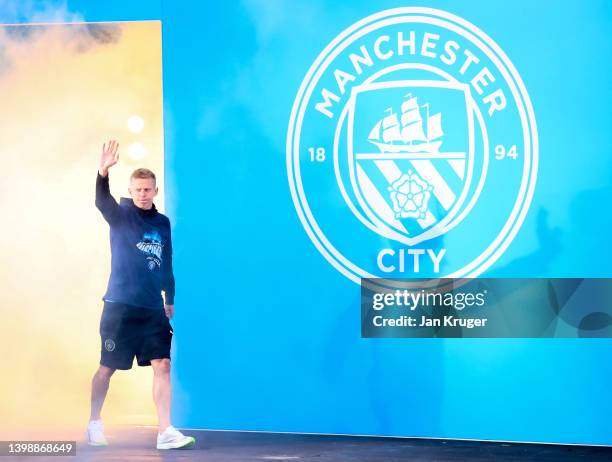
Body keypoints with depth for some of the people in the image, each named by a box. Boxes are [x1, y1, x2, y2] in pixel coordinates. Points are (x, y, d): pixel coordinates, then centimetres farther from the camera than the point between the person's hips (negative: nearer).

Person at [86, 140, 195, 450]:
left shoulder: (163, 223, 10)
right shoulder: (121, 215, -2)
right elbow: (101, 201, -24)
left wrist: (170, 300, 20)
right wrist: (103, 172, -44)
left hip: (153, 309, 3)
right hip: (119, 306, -3)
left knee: (162, 365, -6)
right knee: (108, 367, 6)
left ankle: (165, 432, -5)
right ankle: (94, 423, 25)